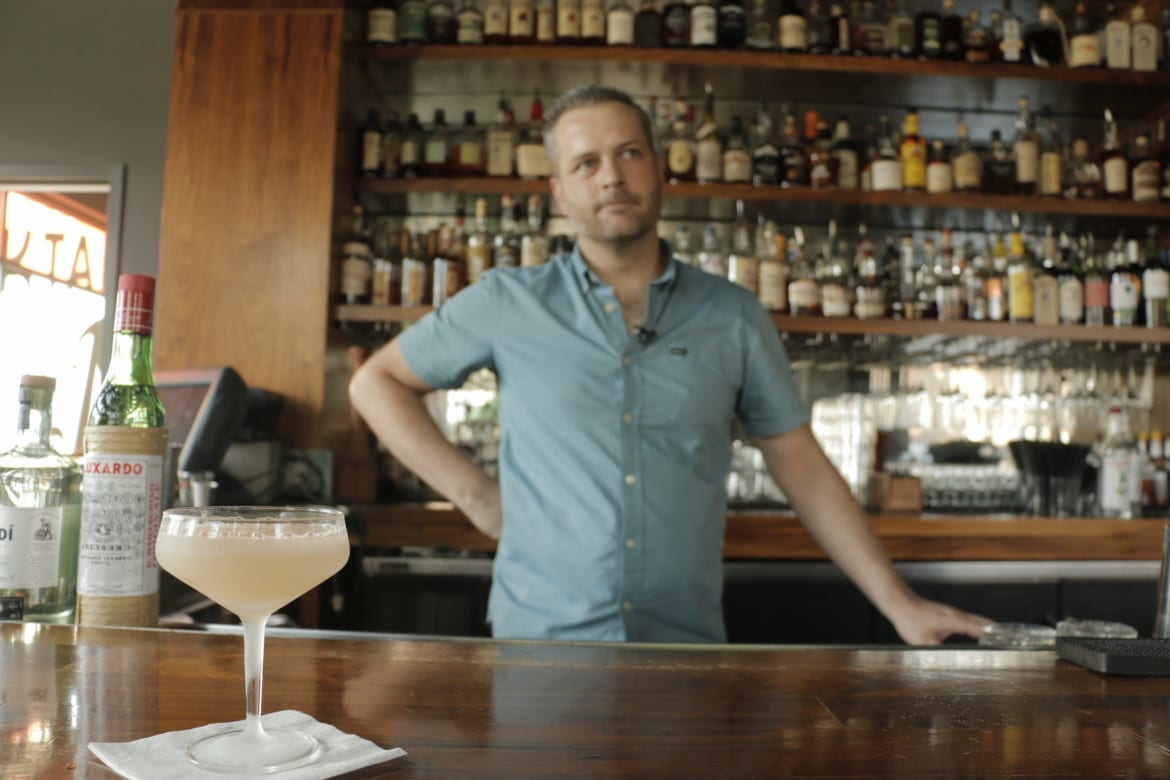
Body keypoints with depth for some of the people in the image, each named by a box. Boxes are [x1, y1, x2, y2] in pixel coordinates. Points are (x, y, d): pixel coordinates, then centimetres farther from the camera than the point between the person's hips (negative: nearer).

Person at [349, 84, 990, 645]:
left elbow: (802, 469, 6)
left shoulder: (733, 317, 2)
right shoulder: (508, 303, -2)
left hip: (688, 642, 1)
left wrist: (899, 604, 0)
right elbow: (376, 382, 8)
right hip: (540, 636, 0)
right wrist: (472, 492, -2)